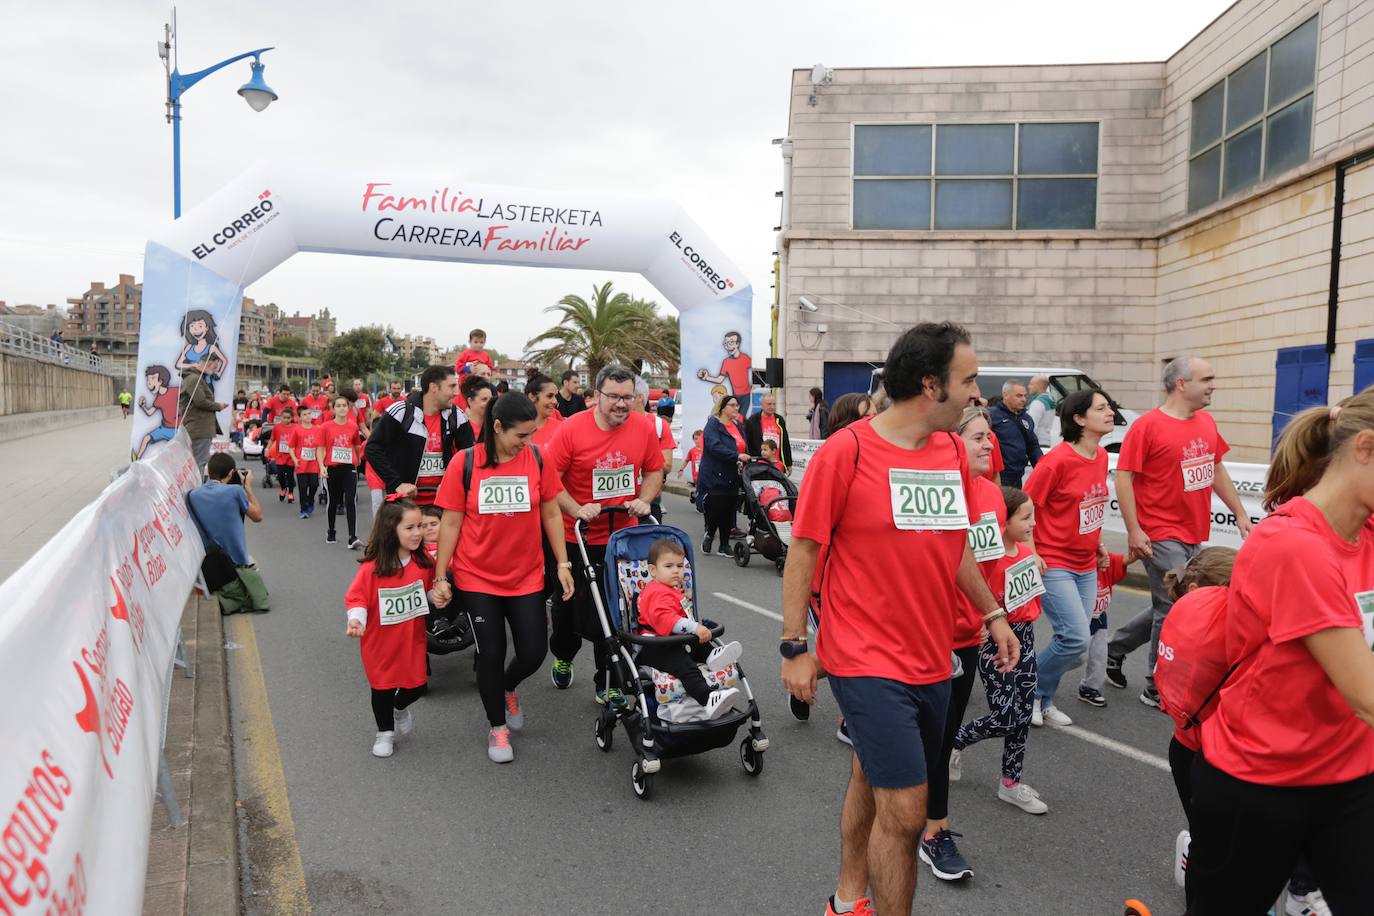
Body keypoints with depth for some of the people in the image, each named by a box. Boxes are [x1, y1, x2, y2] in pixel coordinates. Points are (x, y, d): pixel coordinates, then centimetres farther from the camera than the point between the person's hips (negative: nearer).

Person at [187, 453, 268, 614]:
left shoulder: (192, 495, -3)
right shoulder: (235, 491, -15)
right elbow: (257, 516, 1)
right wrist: (248, 487, 10)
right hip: (236, 564, -6)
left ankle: (214, 597, 8)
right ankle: (222, 601, -8)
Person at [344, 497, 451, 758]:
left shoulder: (423, 562, -7)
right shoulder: (372, 568, -22)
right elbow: (357, 597, -16)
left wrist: (438, 597, -9)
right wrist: (356, 620, -32)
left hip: (412, 639, 3)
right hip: (380, 642, -3)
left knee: (417, 685, 9)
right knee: (382, 687, 12)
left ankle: (400, 708, 44)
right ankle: (384, 732, 35)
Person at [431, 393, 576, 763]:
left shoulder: (538, 459, -6)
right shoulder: (465, 464, -11)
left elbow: (551, 514, 3)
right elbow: (450, 523, -5)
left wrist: (563, 563, 1)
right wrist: (440, 576, -3)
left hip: (527, 577, 2)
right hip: (477, 579, -2)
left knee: (533, 652, 3)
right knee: (491, 654, 4)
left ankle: (507, 688, 39)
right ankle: (498, 727, 27)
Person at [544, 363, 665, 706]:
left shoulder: (644, 428, -5)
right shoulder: (571, 428, -14)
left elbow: (654, 471, 8)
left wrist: (644, 500, -8)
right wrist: (577, 510, -23)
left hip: (624, 537, 2)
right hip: (577, 537, -2)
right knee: (570, 605, 17)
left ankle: (608, 686, 21)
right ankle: (562, 658, 47)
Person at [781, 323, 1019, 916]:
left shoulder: (953, 450, 4)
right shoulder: (845, 451, -15)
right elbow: (803, 550, -11)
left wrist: (992, 613, 18)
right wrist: (793, 648, -10)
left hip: (931, 659, 7)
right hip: (867, 662, -6)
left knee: (873, 780, 22)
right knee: (905, 811, -6)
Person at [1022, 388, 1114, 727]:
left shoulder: (1101, 457, 6)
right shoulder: (1057, 460, -17)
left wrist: (1097, 542, 15)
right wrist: (1030, 553, -15)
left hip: (1086, 566, 8)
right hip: (1053, 565, -7)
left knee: (1073, 640, 7)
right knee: (1076, 639, -13)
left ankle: (1044, 700, 26)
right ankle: (1028, 690, 10)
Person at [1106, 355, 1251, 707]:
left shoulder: (1206, 423, 8)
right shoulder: (1148, 426, -14)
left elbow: (1217, 470, 19)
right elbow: (1123, 477, -14)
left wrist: (1239, 513, 18)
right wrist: (1133, 530, -17)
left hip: (1195, 535, 8)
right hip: (1163, 536, -8)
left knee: (1167, 609, 17)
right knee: (1175, 611, -1)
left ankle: (1114, 649, 36)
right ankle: (1158, 689, 14)